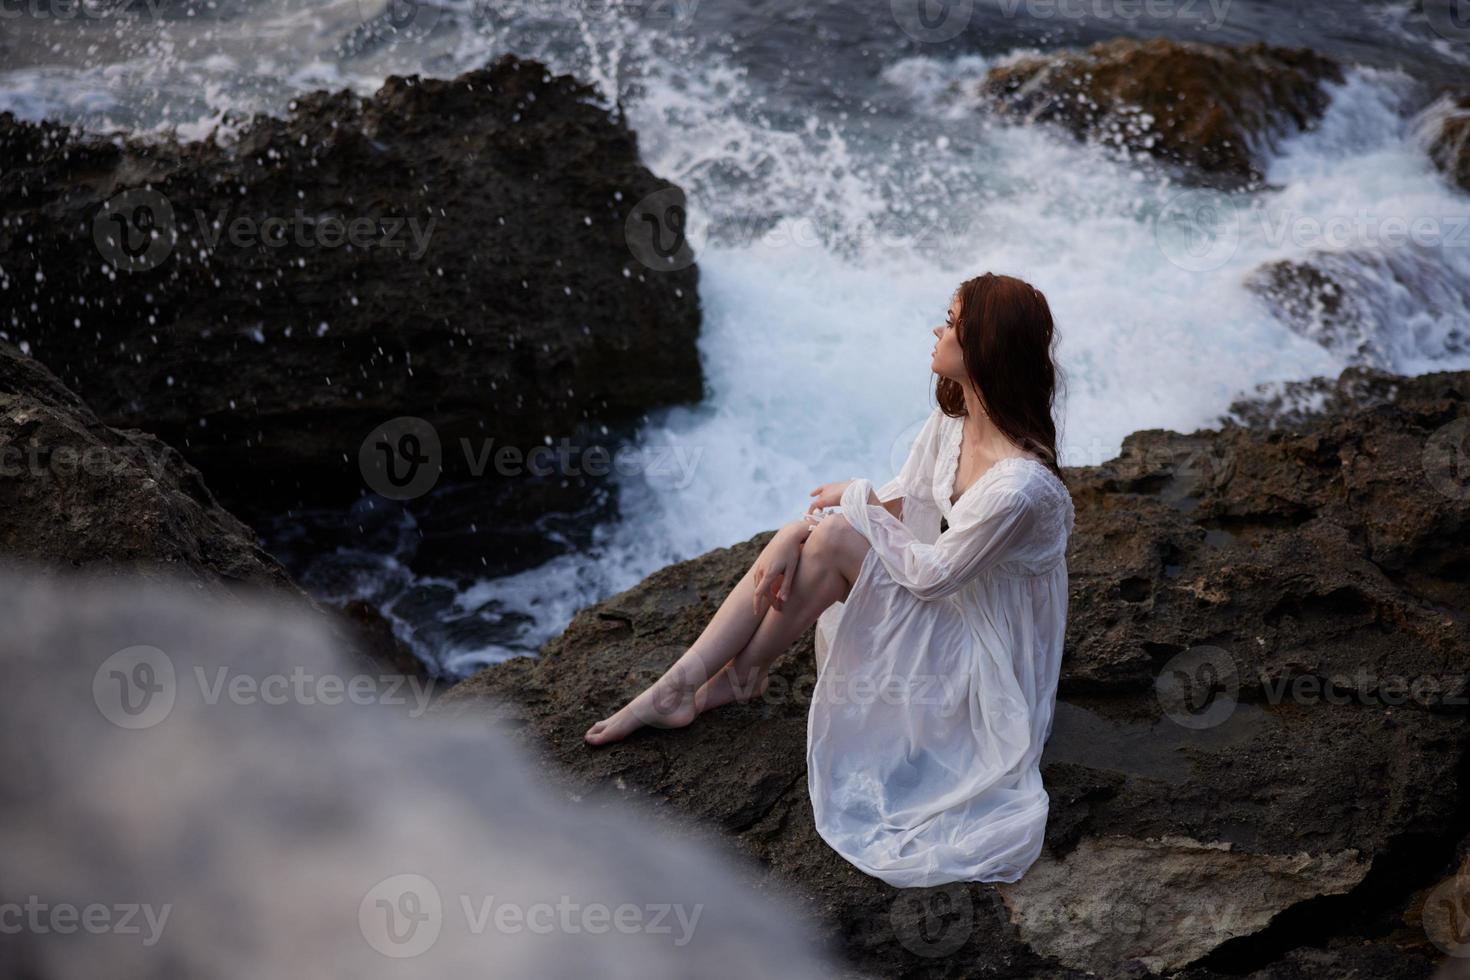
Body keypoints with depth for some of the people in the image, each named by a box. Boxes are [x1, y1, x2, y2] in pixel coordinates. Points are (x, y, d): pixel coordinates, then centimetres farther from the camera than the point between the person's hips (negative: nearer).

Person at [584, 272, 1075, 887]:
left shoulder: (1019, 485, -33)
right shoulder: (952, 419, -4)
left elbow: (933, 576, -25)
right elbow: (899, 500, 1)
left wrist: (858, 503, -14)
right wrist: (798, 536, -16)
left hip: (984, 654, -8)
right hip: (947, 605, 9)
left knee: (836, 539, -23)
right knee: (794, 536, -9)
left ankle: (744, 675, 1)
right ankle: (675, 689, -6)